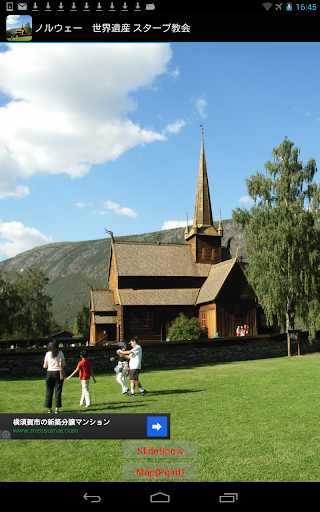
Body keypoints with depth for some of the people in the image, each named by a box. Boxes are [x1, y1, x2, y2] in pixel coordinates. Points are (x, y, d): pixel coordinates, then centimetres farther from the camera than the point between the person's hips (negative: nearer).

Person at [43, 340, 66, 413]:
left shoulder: (48, 354, 2)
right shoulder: (60, 353, -1)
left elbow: (45, 366, 4)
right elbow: (64, 364, -3)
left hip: (49, 373, 1)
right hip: (58, 373, -1)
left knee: (49, 391, 9)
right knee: (58, 391, 2)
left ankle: (49, 408, 11)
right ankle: (57, 408, -1)